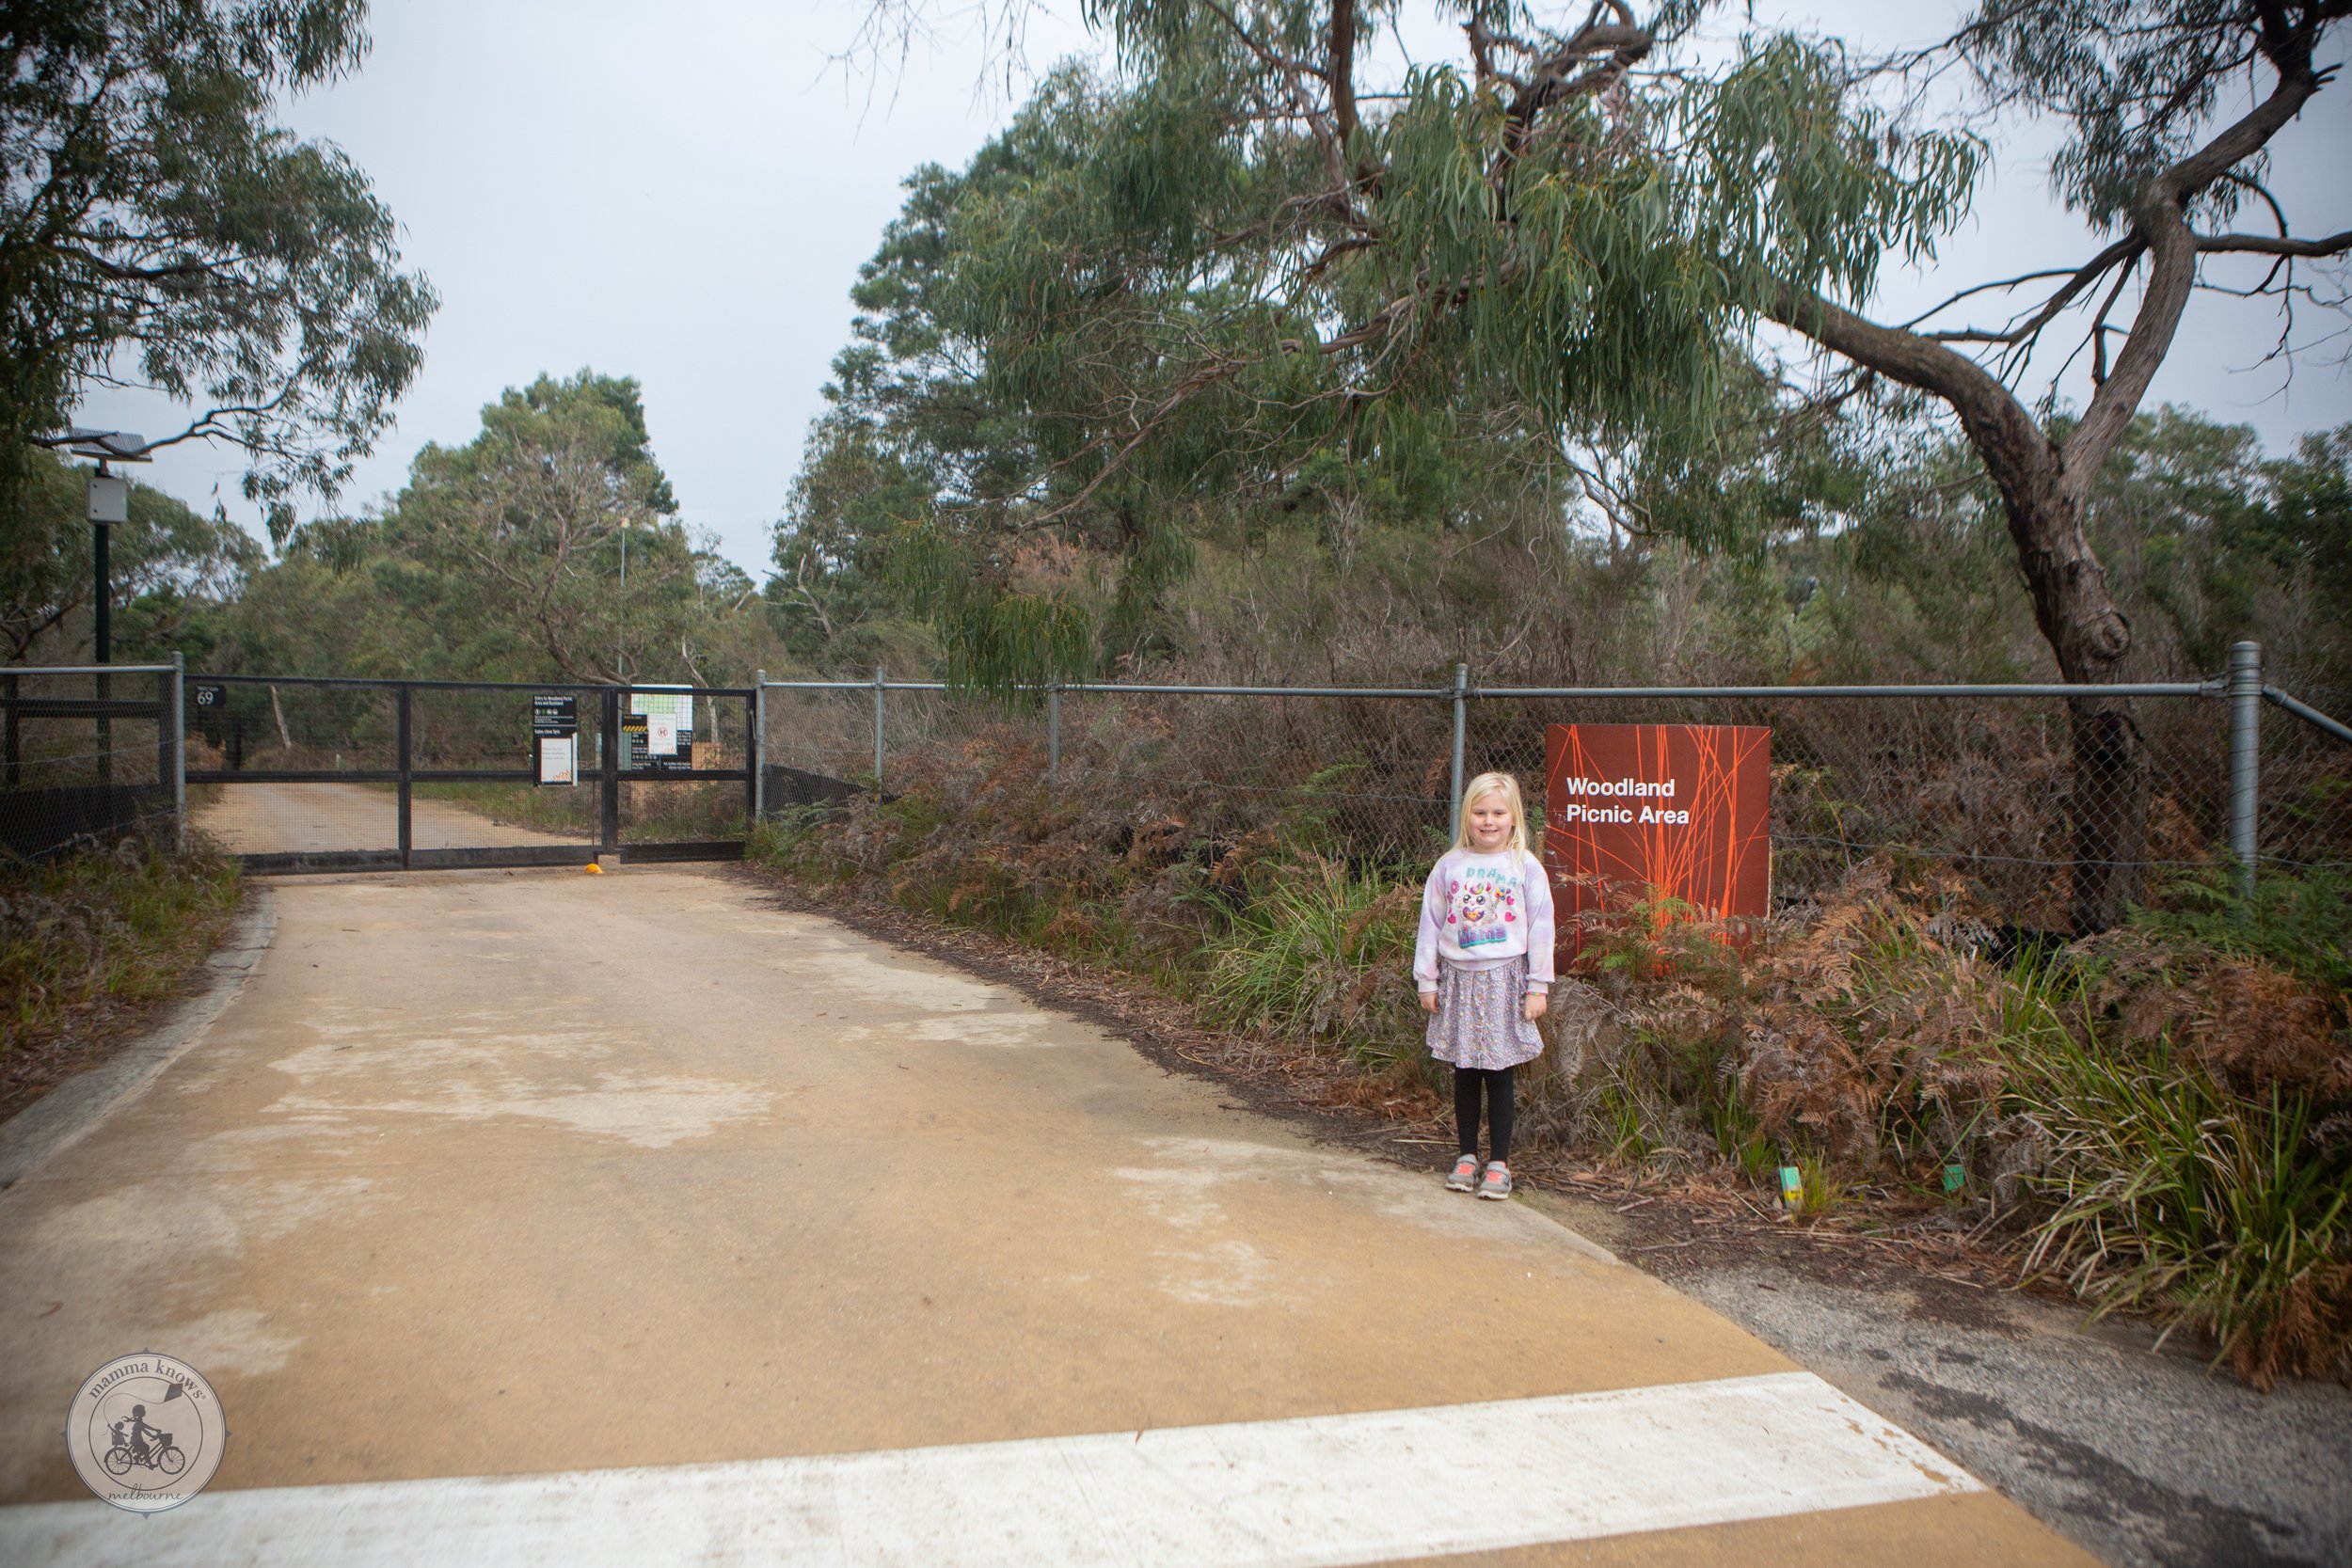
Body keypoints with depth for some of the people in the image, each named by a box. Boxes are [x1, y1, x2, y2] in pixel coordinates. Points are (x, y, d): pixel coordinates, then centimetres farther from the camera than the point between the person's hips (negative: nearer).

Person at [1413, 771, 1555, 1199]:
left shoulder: (1526, 868, -2)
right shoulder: (1449, 866, 3)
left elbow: (1540, 928, 1)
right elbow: (1431, 924, 8)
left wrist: (1538, 986, -1)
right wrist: (1426, 980, 6)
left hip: (1504, 981, -2)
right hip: (1458, 979, 2)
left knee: (1499, 1075, 1)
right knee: (1465, 1073, 9)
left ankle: (1499, 1163, 11)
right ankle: (1467, 1156, 20)